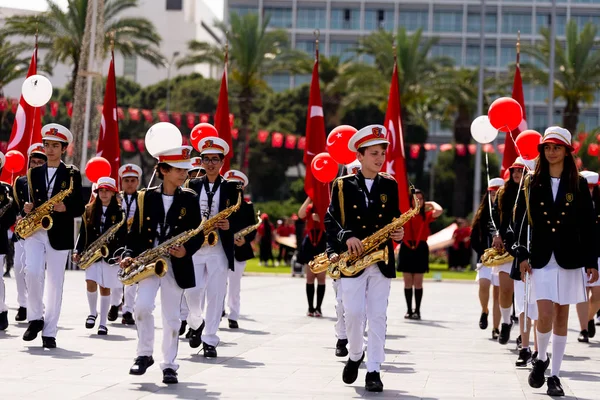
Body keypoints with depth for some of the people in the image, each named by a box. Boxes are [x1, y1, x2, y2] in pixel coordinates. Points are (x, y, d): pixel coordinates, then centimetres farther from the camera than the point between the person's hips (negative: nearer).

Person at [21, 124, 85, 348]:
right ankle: (35, 318, 1)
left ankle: (49, 333, 7)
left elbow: (80, 208, 1)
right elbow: (27, 200, 14)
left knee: (55, 283, 0)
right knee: (32, 271, -20)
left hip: (59, 235, -2)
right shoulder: (34, 173, 12)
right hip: (34, 231, 2)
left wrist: (65, 208, -19)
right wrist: (26, 208, -8)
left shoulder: (72, 174, 4)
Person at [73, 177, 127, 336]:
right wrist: (77, 251, 2)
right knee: (91, 283, -14)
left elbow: (123, 236, 0)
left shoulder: (118, 212, 1)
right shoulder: (89, 211, 7)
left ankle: (103, 323, 11)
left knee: (105, 287, 3)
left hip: (111, 254, -1)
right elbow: (83, 233, 9)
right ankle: (93, 313, 12)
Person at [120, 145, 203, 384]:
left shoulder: (190, 199, 3)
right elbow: (135, 231, 7)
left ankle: (169, 366, 12)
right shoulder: (145, 198, 4)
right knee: (142, 306, -16)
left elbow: (198, 234, 3)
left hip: (176, 265, 0)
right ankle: (144, 355, 3)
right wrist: (129, 255, -7)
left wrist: (186, 250, -15)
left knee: (171, 317, 3)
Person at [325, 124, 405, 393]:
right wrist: (346, 237, -17)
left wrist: (399, 234, -8)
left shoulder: (390, 186, 9)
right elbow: (330, 221, 0)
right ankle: (354, 355, 23)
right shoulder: (342, 186, 2)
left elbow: (394, 220, 14)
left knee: (377, 317, -1)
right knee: (353, 314, -5)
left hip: (381, 261, 2)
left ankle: (373, 371, 4)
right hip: (352, 261, -1)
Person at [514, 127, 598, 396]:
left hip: (569, 259, 1)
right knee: (545, 315, -12)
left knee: (561, 316, 5)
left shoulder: (578, 185, 2)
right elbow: (521, 220, 3)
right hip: (541, 258, -1)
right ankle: (540, 359, 15)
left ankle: (555, 375, 12)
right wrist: (522, 255, -5)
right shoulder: (532, 183, 4)